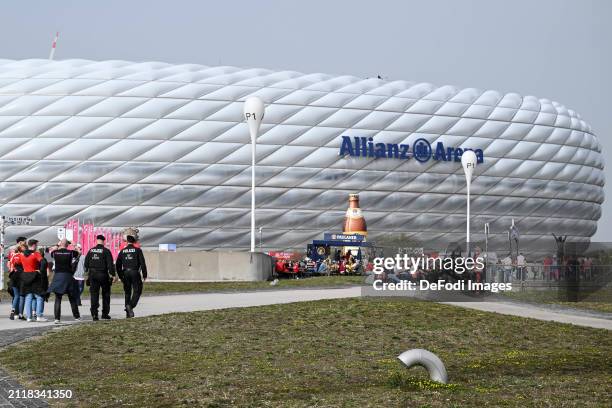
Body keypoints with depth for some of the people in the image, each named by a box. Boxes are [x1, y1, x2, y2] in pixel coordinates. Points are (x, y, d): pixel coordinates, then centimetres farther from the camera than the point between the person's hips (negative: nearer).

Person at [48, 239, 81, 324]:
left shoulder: (55, 253, -3)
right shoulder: (70, 253, -5)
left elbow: (51, 252, 21)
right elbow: (79, 253, 14)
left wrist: (57, 246, 26)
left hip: (57, 276, 0)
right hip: (68, 276, 0)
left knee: (58, 299, 2)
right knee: (72, 299, 11)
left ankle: (57, 318, -7)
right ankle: (77, 316, 19)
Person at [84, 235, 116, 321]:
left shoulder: (91, 251, 5)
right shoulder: (106, 251, -7)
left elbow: (86, 264, 11)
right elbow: (110, 264, -13)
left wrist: (88, 272, 25)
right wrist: (113, 275, -12)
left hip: (92, 275, 3)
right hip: (103, 275, -3)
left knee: (94, 294, 2)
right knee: (106, 294, 11)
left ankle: (94, 313, -10)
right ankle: (105, 314, 12)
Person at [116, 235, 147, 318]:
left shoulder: (122, 251, 9)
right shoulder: (137, 250, -1)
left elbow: (118, 265, 11)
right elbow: (142, 263, -5)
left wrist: (120, 276, 19)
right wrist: (144, 275, 1)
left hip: (125, 273, 4)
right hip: (135, 272, -4)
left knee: (127, 292, 12)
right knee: (137, 291, 2)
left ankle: (128, 312, 11)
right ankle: (131, 306, -20)